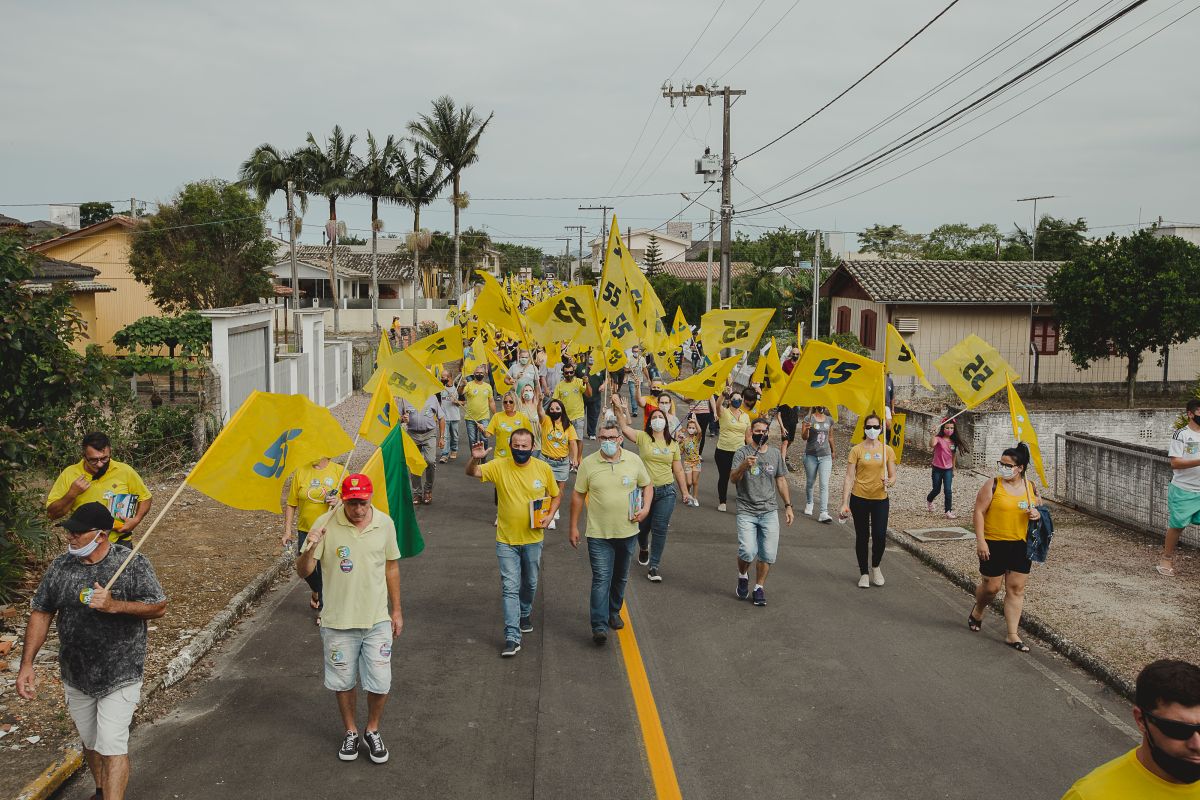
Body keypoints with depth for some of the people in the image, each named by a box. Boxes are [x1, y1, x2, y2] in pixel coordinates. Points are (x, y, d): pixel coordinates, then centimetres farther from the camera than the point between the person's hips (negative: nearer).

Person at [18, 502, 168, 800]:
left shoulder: (133, 563, -15)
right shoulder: (60, 567, -3)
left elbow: (159, 607, -14)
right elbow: (41, 614, 4)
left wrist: (114, 605, -27)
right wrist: (26, 664, -2)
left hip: (119, 675, -5)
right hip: (76, 675, 5)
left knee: (112, 745, -10)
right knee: (89, 742, 21)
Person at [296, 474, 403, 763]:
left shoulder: (385, 523, -6)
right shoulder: (326, 524, -14)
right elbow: (303, 572, -14)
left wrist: (396, 610, 8)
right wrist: (310, 549, -35)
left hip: (377, 620, 1)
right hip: (339, 622, -1)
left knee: (380, 684, 6)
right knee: (343, 683, 15)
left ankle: (372, 731, 32)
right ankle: (351, 732, 39)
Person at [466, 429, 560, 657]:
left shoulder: (544, 469, -6)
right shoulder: (499, 466, -10)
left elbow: (555, 495, 7)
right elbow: (472, 473, -18)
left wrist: (549, 516, -10)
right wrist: (475, 458, -39)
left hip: (532, 539, 2)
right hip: (506, 540, -2)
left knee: (530, 583, 19)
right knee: (510, 587, -4)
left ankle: (525, 614, 47)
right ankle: (512, 637, -3)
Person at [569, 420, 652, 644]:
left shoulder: (634, 461, -1)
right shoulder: (588, 464, -7)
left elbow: (647, 485, 12)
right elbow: (578, 495, -1)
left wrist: (646, 508, -6)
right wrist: (573, 527, 0)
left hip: (627, 531, 3)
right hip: (599, 533, -3)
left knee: (620, 577, 18)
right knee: (601, 579, -9)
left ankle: (614, 612, 38)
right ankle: (599, 626, -8)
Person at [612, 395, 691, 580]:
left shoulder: (673, 445, 8)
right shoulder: (643, 437, 0)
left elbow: (678, 470, 11)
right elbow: (624, 428, -14)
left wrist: (685, 492, 9)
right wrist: (619, 408, -25)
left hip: (666, 492, 1)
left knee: (660, 530, -3)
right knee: (643, 527, 13)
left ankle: (654, 567, 5)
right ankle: (644, 548, 47)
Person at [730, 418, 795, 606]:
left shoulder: (775, 454, 10)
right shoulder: (742, 453, -3)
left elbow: (781, 480, 18)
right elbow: (733, 479, -14)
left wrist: (788, 506, 15)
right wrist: (744, 466, -33)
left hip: (769, 512, 3)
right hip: (746, 511, -3)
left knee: (768, 554, -3)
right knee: (748, 552, -16)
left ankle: (759, 587, 17)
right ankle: (743, 576, 15)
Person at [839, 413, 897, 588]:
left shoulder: (887, 450, 2)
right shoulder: (857, 450, -3)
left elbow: (893, 476, 6)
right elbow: (849, 478, -4)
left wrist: (889, 482, -18)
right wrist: (845, 503, -9)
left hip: (880, 499, 1)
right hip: (859, 499, -1)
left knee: (880, 536, -7)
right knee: (862, 537, 8)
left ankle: (876, 567, 22)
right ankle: (864, 573, 23)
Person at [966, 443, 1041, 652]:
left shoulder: (1031, 487, 5)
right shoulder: (992, 485, -8)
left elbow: (1039, 509, 18)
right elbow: (979, 512, -9)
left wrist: (1037, 514, -8)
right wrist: (980, 541, -16)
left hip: (1020, 546, 4)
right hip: (994, 545, -4)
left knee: (1016, 589, 4)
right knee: (991, 586, 4)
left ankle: (1012, 635, 11)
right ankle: (977, 611, 37)